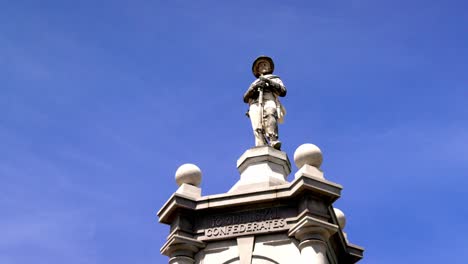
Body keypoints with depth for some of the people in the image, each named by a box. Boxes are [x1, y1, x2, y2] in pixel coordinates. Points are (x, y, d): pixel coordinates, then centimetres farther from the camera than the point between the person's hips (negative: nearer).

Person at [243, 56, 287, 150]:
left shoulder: (275, 79, 34)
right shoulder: (254, 83, 39)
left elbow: (283, 92, 13)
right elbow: (245, 99, 24)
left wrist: (269, 81, 3)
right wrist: (253, 88, 5)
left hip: (269, 101, -3)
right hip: (255, 105, 3)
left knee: (269, 112, -40)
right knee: (258, 129, -24)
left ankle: (273, 141, -53)